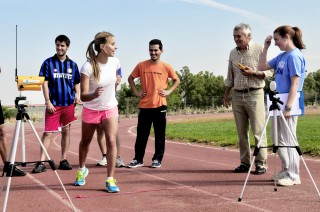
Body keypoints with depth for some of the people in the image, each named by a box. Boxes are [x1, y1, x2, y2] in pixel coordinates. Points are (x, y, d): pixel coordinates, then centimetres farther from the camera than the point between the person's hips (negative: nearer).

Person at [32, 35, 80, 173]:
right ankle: (41, 162, -5)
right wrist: (47, 101, -10)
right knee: (47, 132, -6)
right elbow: (44, 83, -3)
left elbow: (77, 83, 17)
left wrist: (77, 94, -2)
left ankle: (63, 160, 18)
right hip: (53, 104, -3)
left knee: (66, 131, 9)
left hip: (69, 103, 3)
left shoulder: (72, 65, 9)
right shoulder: (48, 63, 1)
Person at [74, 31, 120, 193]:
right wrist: (94, 95, -49)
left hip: (110, 108, 2)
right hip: (91, 109, -2)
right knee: (85, 141, 16)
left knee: (111, 141, -13)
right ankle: (82, 170, 43)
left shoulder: (115, 62, -11)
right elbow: (83, 96, -30)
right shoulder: (88, 67, -26)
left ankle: (110, 180, -6)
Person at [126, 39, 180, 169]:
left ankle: (157, 159, 15)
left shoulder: (166, 67, 1)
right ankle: (138, 159, 13)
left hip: (160, 105, 0)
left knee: (160, 134, 5)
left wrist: (168, 91, -2)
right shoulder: (141, 65, 1)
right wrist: (136, 91, 2)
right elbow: (130, 78, 13)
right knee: (141, 134, 4)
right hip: (144, 105, 1)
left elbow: (177, 80, 12)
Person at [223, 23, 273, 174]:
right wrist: (226, 94, 15)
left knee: (258, 131, -6)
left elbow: (269, 72, -2)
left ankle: (261, 163, 0)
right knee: (241, 133, 7)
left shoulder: (259, 50, -2)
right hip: (237, 95, 5)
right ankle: (245, 163, 14)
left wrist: (254, 73, -16)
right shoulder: (233, 53, 15)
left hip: (254, 94, -5)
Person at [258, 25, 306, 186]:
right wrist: (266, 47, 12)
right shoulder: (282, 56, 13)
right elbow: (262, 67, 19)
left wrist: (288, 107, -22)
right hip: (278, 103, 9)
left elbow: (295, 84, -18)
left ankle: (293, 176, 4)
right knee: (277, 137, 15)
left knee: (288, 139, -4)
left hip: (288, 103, -9)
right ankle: (286, 170, 26)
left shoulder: (295, 56, -13)